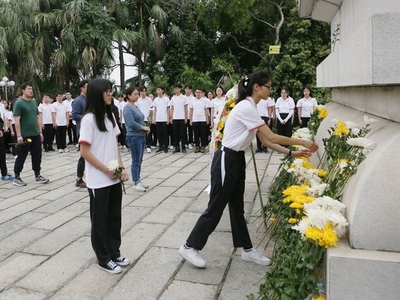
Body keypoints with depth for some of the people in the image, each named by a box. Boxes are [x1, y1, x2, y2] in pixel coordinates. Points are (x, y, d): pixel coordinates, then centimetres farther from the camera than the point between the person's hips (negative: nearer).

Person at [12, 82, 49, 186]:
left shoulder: (34, 102, 12)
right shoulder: (19, 103, -9)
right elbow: (17, 120, -13)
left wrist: (40, 132, 13)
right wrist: (19, 135, -17)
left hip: (35, 135, 6)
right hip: (25, 136, -6)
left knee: (37, 156, 9)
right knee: (21, 156, 3)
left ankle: (37, 176, 20)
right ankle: (16, 178, 15)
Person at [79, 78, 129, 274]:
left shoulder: (110, 116, 8)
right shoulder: (89, 119, -14)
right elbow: (84, 152, -16)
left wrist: (121, 168, 1)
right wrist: (107, 171, -13)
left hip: (115, 178, 7)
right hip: (98, 181, -7)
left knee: (114, 217, 15)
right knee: (100, 219, 7)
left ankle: (114, 252, 31)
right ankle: (103, 258, 22)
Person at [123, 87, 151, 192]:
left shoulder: (136, 106, 14)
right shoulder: (127, 108, -12)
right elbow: (131, 123, -21)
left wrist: (145, 128, 0)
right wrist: (143, 127, -13)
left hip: (141, 136, 9)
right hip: (134, 137, -8)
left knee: (139, 161, 12)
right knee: (136, 161, -2)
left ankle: (138, 181, 21)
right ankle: (135, 183, 6)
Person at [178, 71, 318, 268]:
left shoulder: (250, 108, 11)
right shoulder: (246, 107, -20)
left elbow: (266, 142, 10)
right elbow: (272, 137, -21)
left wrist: (291, 153, 3)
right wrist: (302, 142, -12)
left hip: (237, 160, 10)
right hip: (226, 160, -10)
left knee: (237, 207, 16)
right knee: (216, 207, 0)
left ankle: (247, 250, 27)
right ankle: (189, 247, 15)